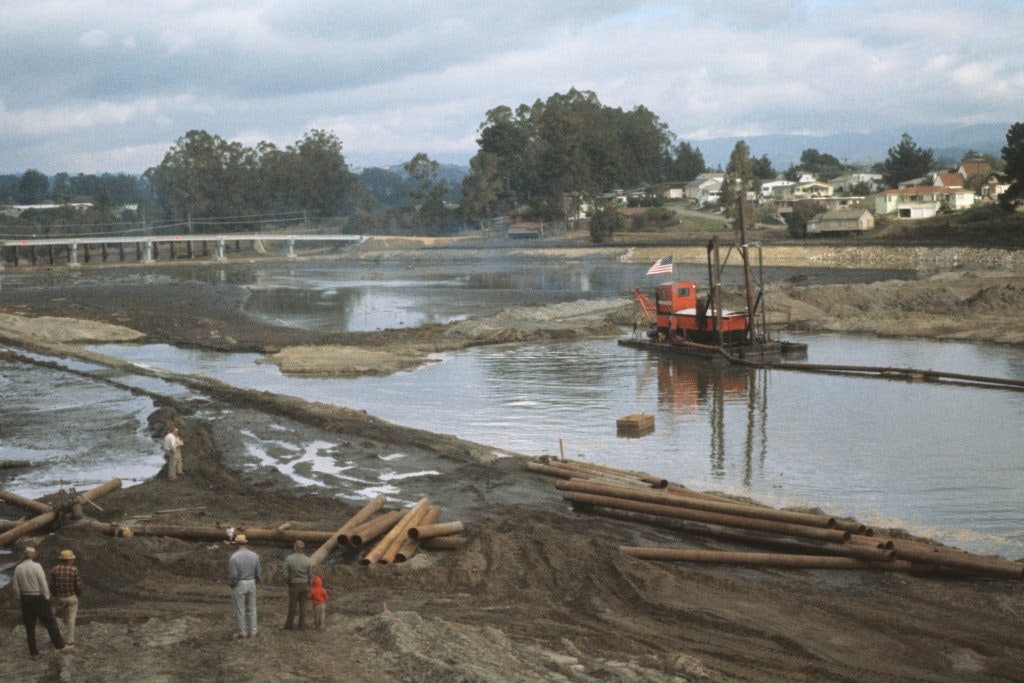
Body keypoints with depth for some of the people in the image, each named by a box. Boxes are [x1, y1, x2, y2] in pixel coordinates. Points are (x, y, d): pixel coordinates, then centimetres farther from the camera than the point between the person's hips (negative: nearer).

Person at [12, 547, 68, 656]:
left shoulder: (18, 568, -1)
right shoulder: (36, 566, -15)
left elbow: (16, 587, 2)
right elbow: (43, 583, -16)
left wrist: (18, 598, 14)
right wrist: (47, 597, -7)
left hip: (25, 599, 4)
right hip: (38, 598, -4)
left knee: (29, 626, 10)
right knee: (49, 622, 7)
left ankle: (33, 651, 12)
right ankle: (59, 645, 13)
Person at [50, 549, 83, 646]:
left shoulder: (54, 570, -8)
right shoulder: (74, 570, -13)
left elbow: (51, 586, -6)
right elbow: (79, 586, -12)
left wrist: (55, 595, 13)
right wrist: (77, 594, 9)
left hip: (59, 598, 1)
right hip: (72, 598, -1)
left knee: (57, 616, 22)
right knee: (70, 620, 9)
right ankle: (69, 640, 11)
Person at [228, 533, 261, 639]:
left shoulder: (234, 557, -18)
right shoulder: (254, 555, -3)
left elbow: (233, 576, -19)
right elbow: (258, 574, 0)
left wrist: (231, 585, 1)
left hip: (239, 585, -4)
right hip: (251, 584, 4)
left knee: (240, 610, 6)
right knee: (251, 609, 13)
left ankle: (242, 633, 12)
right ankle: (252, 632, 16)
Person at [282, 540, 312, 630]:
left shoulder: (288, 559, -16)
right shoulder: (307, 560, -10)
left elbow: (286, 575, -13)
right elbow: (310, 575, -5)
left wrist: (288, 582, 8)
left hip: (294, 585, -1)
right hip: (305, 585, 1)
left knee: (292, 607, 11)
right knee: (302, 606, 12)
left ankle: (289, 625, 22)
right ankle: (301, 625, 17)